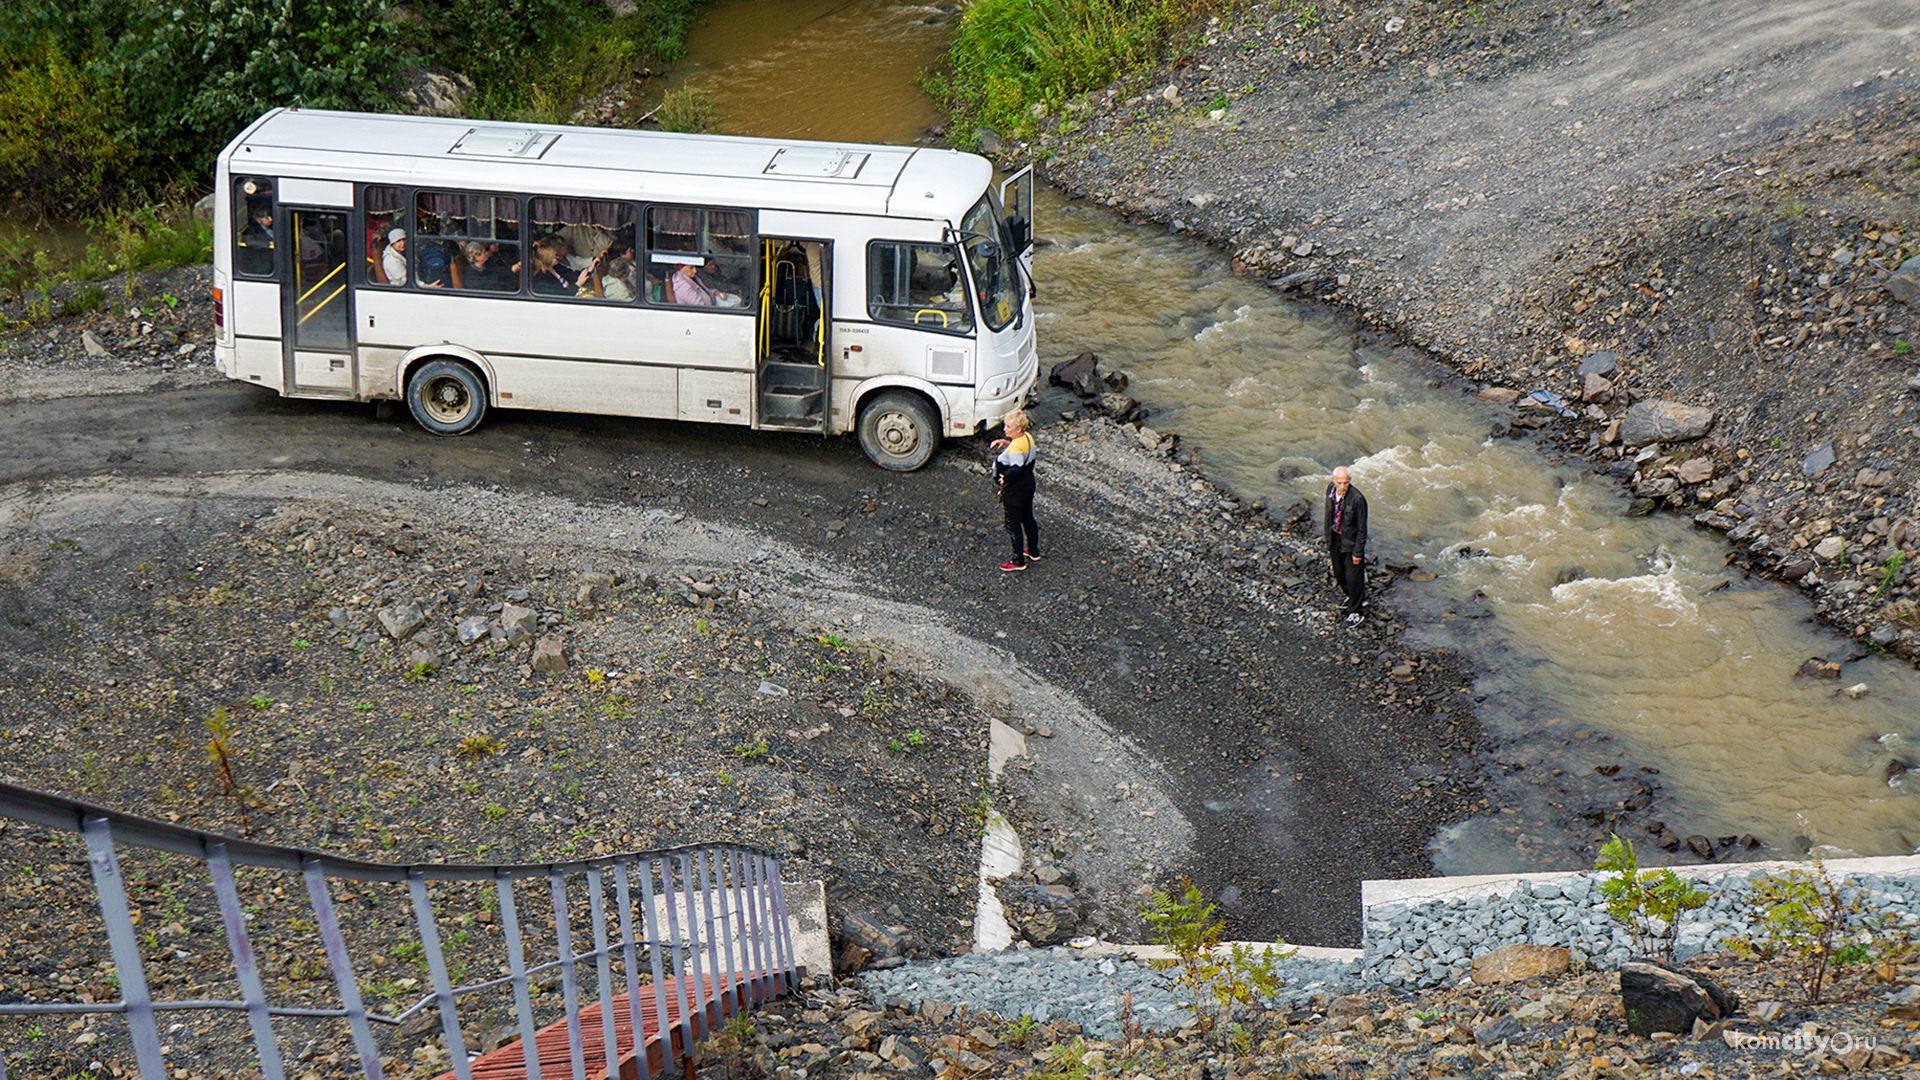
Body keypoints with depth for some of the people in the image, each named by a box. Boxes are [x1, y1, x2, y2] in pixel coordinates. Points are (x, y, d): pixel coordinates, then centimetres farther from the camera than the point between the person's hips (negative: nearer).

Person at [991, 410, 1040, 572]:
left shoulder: (1016, 448, -30)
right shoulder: (1028, 437, -2)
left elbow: (1016, 469, -34)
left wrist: (1004, 479, -19)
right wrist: (1006, 443, 1)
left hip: (1014, 492, -9)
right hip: (1028, 486, 9)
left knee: (1013, 525, 6)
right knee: (1028, 519, 25)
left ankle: (1018, 561, 17)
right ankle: (1033, 552, 41)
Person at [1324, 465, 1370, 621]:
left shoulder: (1357, 498, -28)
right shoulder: (1330, 489, -9)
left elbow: (1362, 528, -19)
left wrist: (1358, 552, -14)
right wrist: (1328, 538, 15)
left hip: (1351, 541, -6)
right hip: (1335, 538, 6)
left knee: (1353, 577, 5)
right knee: (1339, 573, 22)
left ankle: (1354, 610, 24)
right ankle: (1352, 596, 49)